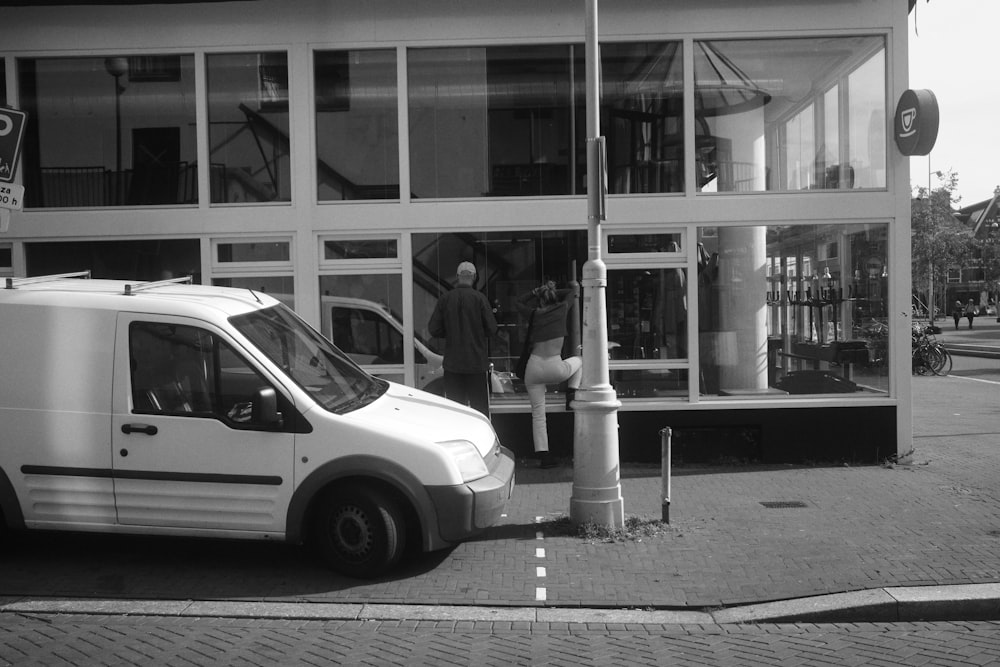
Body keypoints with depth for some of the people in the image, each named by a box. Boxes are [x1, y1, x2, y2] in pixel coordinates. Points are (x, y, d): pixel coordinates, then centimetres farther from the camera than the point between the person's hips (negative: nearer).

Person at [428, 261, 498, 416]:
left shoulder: (445, 299, -3)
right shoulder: (479, 298, -9)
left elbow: (434, 329, 0)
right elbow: (491, 328, -7)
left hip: (452, 364, 2)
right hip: (477, 363, -2)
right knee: (480, 408, 6)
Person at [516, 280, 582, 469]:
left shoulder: (534, 314, 11)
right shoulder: (562, 309, 7)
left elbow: (519, 301, 32)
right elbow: (573, 291, 27)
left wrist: (536, 291, 32)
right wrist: (554, 291, 37)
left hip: (534, 367, 2)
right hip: (555, 369, -1)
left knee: (538, 414, 7)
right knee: (578, 359, 31)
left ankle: (544, 457, -2)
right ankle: (571, 396, 17)